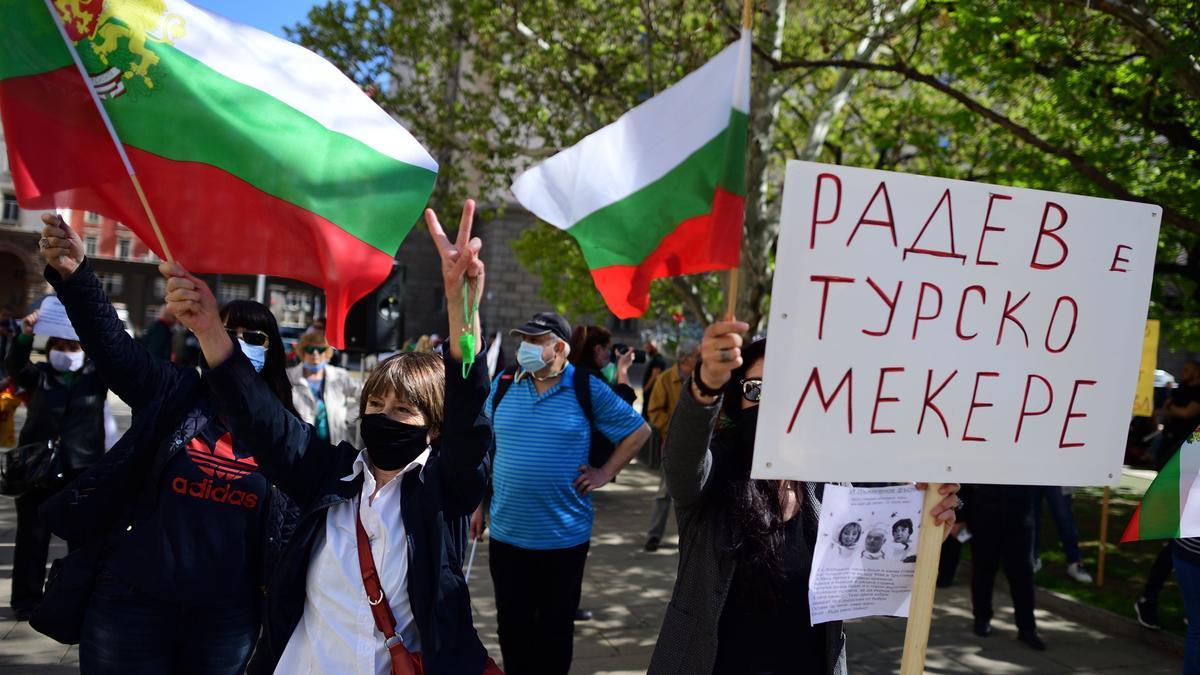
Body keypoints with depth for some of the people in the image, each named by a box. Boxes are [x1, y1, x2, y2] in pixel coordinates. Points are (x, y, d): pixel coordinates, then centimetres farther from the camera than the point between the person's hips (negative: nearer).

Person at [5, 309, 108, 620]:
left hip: (83, 469, 0)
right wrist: (25, 335, -29)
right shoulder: (39, 375, 7)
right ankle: (27, 600, 15)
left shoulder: (96, 376, 6)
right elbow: (14, 365, -11)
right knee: (32, 536, 6)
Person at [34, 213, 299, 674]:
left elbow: (293, 519, 5)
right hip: (133, 602, -1)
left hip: (228, 615, 1)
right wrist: (74, 274, -32)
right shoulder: (175, 395, -2)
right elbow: (111, 342, -16)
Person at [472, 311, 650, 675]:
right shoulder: (503, 385, 2)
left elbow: (639, 431, 3)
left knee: (556, 627, 13)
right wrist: (479, 505, 8)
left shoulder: (589, 390, -7)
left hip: (564, 535, -2)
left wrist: (605, 473, -3)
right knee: (512, 625, 13)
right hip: (506, 532, 2)